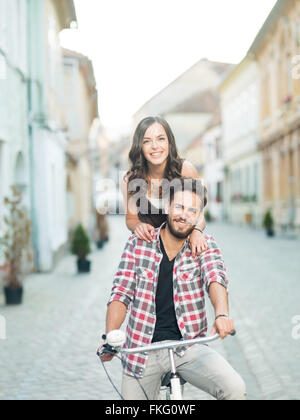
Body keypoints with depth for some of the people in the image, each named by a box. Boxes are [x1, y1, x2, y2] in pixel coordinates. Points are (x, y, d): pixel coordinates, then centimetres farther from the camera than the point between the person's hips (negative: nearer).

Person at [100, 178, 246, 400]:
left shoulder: (205, 245, 1)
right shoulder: (138, 243, 2)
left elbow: (215, 278, -18)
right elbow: (121, 294, 0)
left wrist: (222, 314, -39)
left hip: (188, 347, -1)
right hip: (142, 350, 1)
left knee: (235, 389, -23)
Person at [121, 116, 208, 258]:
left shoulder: (186, 169, -13)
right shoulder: (130, 179, -11)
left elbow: (198, 214, -8)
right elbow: (131, 218, 2)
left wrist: (196, 230, -31)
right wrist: (138, 225, -22)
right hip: (149, 242, 1)